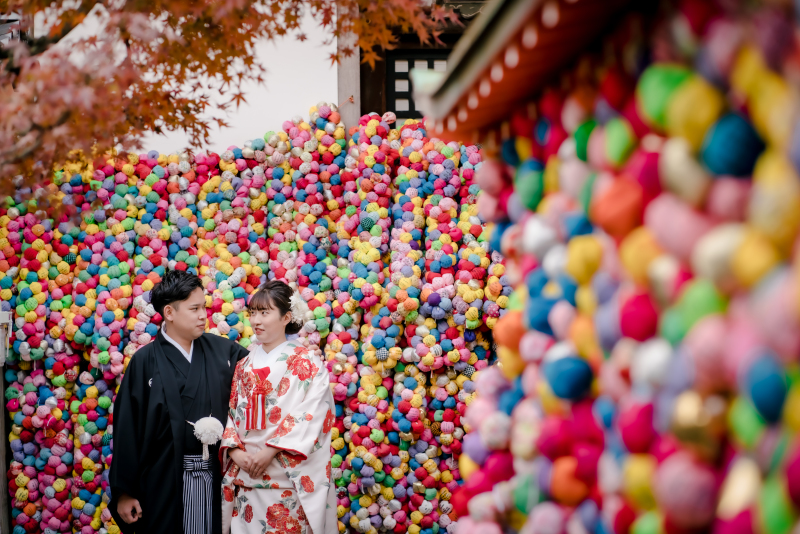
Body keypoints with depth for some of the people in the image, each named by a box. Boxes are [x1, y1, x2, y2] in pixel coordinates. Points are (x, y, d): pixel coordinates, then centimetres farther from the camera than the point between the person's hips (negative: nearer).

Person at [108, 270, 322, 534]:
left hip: (213, 476, 3)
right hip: (164, 481, -3)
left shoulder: (221, 350, 5)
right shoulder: (145, 361, -5)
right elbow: (127, 430, -5)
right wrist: (123, 492, -6)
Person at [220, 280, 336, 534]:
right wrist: (234, 451, -7)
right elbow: (231, 413, 10)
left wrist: (269, 452, -17)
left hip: (287, 480, -4)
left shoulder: (308, 365, -3)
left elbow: (309, 418, -11)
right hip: (245, 480, 4)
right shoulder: (244, 366, 12)